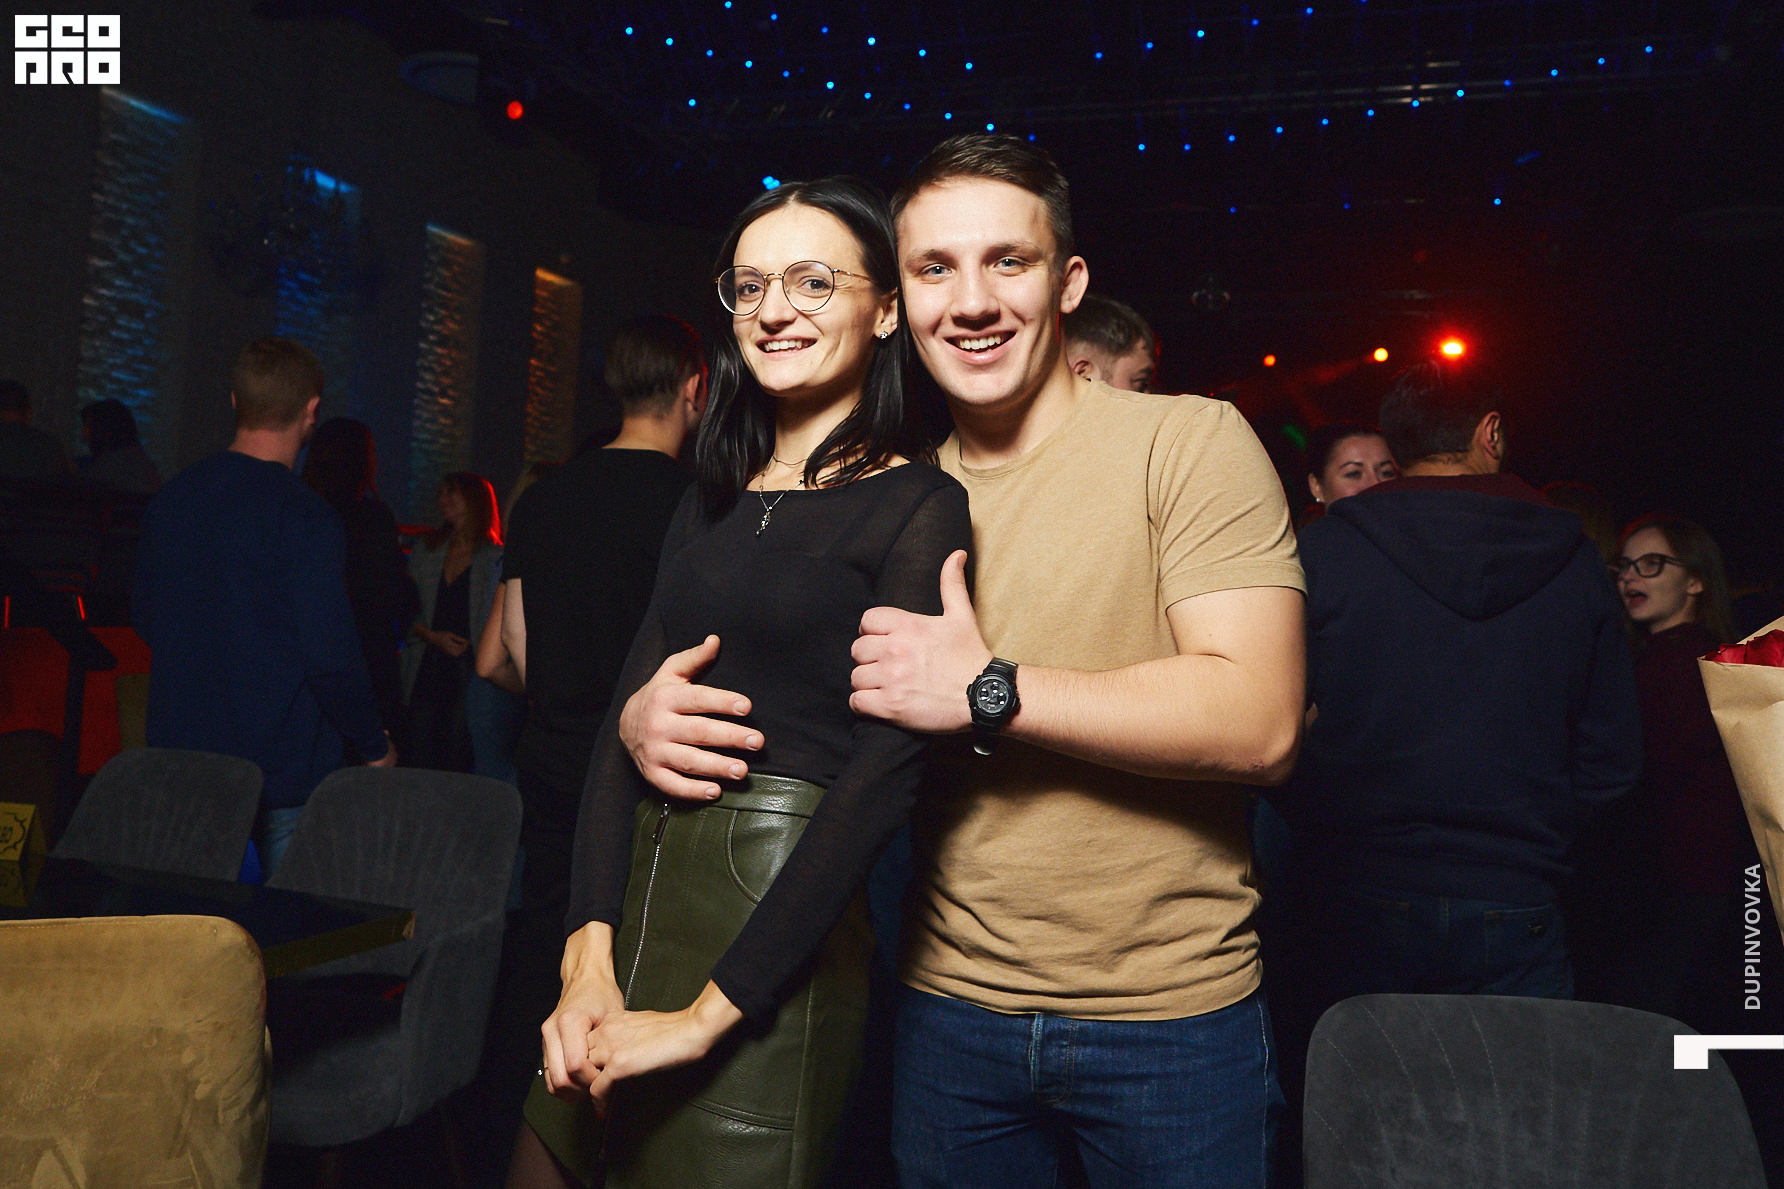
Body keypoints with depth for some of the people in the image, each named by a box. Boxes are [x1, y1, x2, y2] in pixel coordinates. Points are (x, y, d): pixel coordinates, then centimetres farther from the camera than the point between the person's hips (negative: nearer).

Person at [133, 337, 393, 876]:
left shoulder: (169, 499, 2)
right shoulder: (307, 519, -18)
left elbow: (145, 620, 13)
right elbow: (331, 656, -20)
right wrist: (376, 747, -6)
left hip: (181, 757, 6)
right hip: (285, 771, -6)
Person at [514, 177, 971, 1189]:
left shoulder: (918, 507, -8)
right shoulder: (713, 500, 12)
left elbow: (885, 771, -16)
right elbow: (625, 715, 4)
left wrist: (709, 1011, -17)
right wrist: (590, 954, -9)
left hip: (778, 921, -6)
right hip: (635, 893, 6)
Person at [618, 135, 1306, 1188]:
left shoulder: (1192, 443, -10)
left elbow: (1262, 723, -20)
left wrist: (991, 691, -23)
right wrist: (651, 713, -12)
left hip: (1171, 1016, -3)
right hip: (950, 1002, 4)